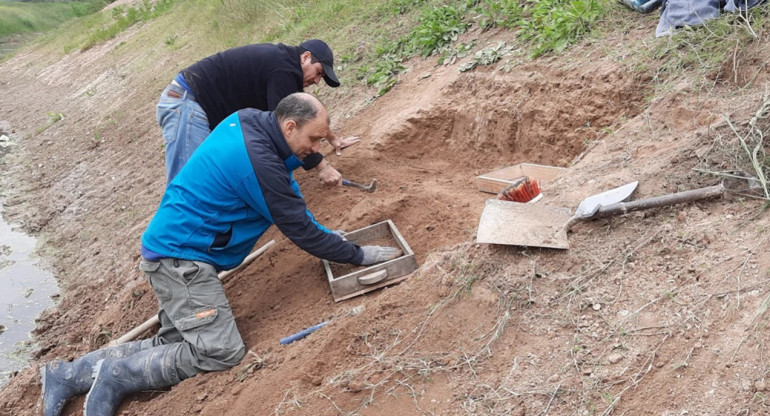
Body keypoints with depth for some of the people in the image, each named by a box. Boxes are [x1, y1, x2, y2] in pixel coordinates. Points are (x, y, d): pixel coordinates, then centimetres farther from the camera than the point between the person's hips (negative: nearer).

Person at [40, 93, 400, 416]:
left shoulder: (245, 121, 4)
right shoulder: (258, 162, -24)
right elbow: (300, 230, -16)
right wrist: (359, 256, -6)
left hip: (173, 247, 10)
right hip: (180, 255, -10)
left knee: (171, 344, 10)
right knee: (221, 351, -14)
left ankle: (71, 374, 17)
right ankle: (117, 377, -2)